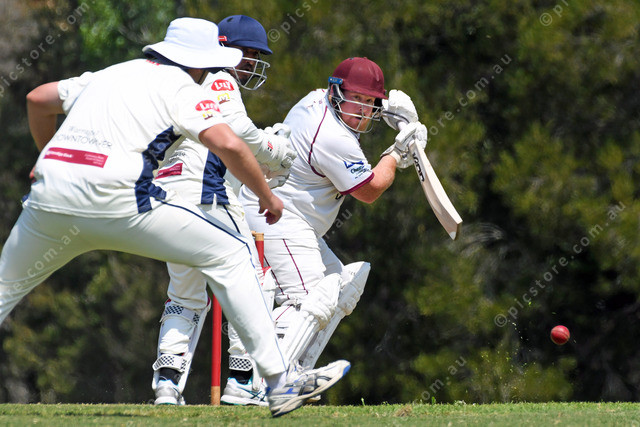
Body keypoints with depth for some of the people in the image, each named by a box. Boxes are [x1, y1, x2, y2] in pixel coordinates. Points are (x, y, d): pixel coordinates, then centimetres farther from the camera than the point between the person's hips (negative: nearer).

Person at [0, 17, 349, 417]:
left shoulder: (113, 73, 27)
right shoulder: (181, 88, 8)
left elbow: (37, 99, 36)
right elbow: (228, 144, -7)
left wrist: (49, 157, 50)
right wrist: (267, 195, 7)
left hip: (49, 194, 5)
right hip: (116, 198, -5)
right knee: (229, 254, 6)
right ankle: (281, 380, 1)